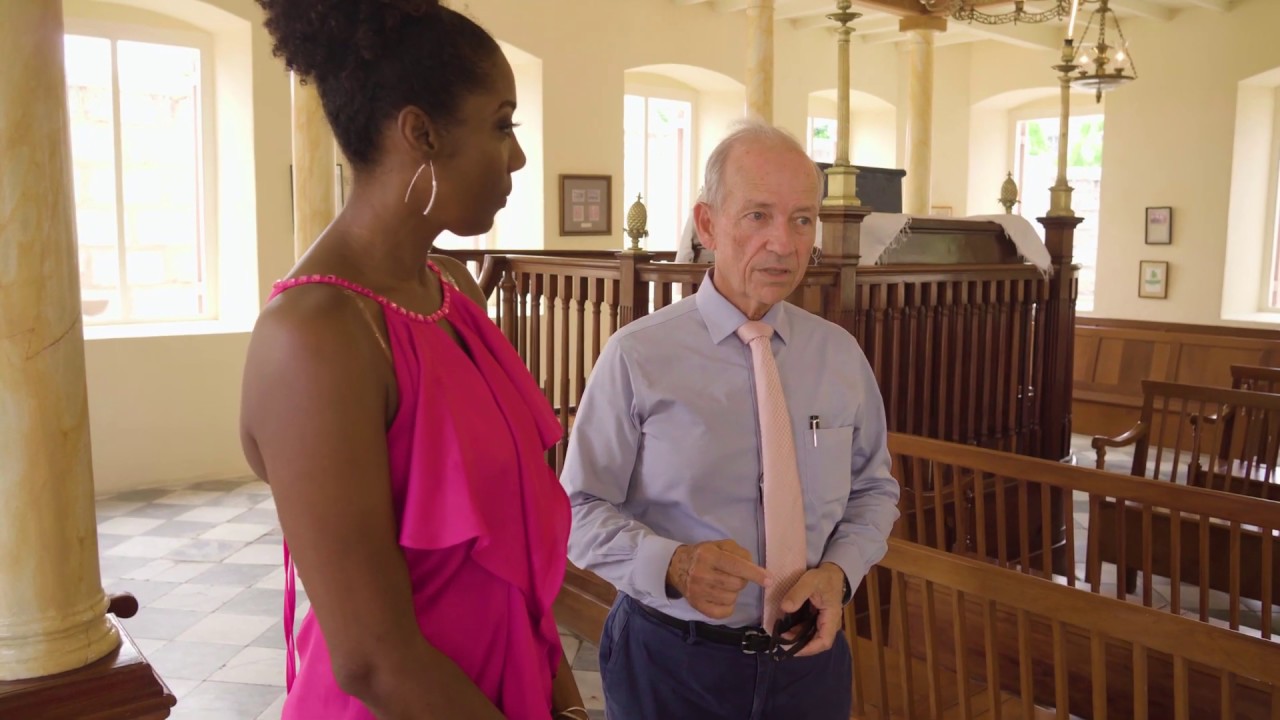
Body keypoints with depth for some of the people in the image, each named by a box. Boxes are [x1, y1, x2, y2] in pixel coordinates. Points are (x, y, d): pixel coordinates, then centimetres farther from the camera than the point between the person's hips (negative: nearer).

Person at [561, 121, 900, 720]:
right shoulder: (637, 357, -13)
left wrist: (839, 570, -9)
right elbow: (581, 509, -11)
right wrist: (673, 565, -28)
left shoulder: (842, 356, 0)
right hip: (671, 666, -3)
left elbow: (874, 489, 10)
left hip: (810, 654, 4)